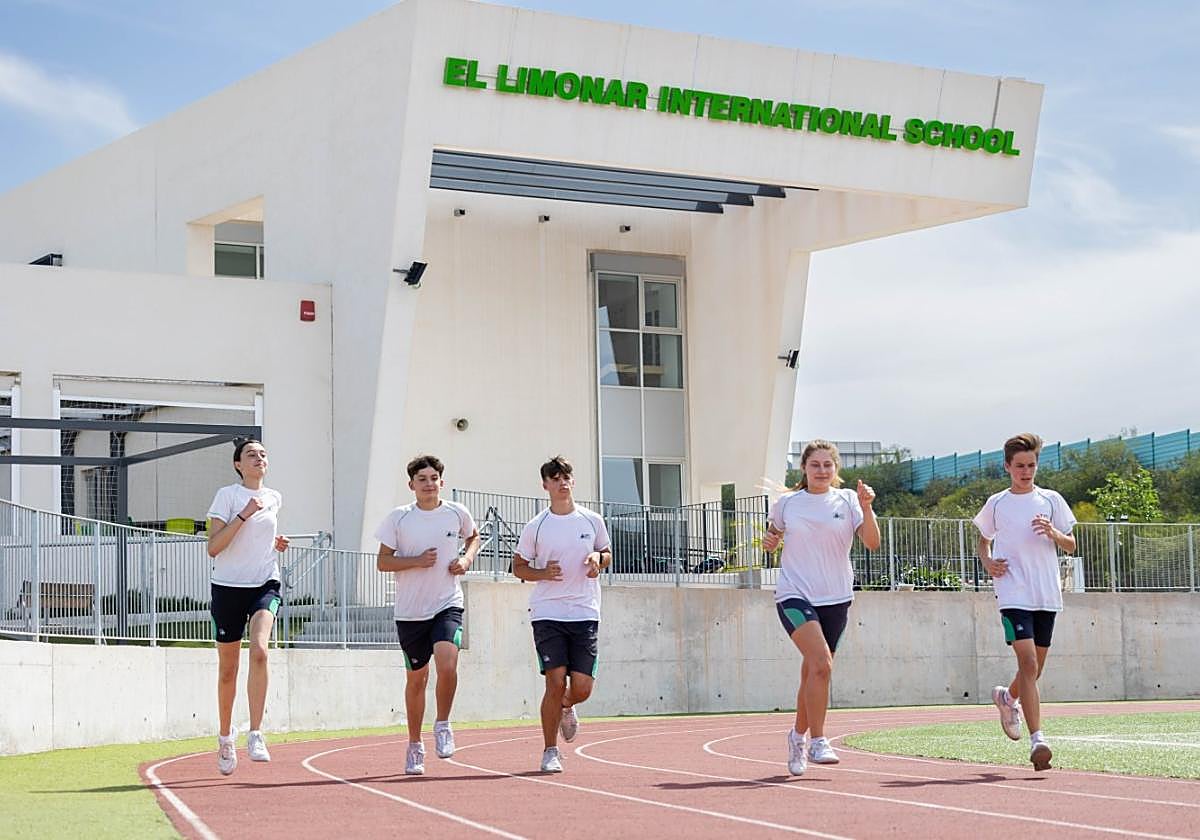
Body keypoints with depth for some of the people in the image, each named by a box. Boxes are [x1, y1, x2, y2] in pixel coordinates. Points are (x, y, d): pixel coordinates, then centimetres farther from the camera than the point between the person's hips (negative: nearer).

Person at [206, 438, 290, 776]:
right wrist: (243, 515, -19)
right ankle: (225, 738, 27)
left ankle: (255, 735, -24)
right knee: (228, 669, 6)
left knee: (259, 651, -24)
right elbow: (213, 547, -13)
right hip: (228, 586, -2)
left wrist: (275, 543, 11)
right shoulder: (227, 495, -4)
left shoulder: (274, 498, 11)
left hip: (265, 585, 2)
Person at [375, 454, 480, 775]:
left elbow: (473, 536, 23)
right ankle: (414, 745, 25)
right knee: (416, 677, 9)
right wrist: (417, 561, -15)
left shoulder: (457, 513, 2)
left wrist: (467, 558, 3)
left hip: (448, 604, 0)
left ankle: (442, 725, 3)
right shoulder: (398, 518, -3)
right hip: (410, 610, 0)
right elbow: (382, 562, -1)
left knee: (447, 665, -22)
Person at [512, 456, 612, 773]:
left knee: (582, 687, -3)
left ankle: (566, 708, 35)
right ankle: (550, 752, 4)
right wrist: (543, 573, -10)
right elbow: (518, 566, 9)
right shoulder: (535, 527, 1)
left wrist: (598, 560, -2)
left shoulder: (592, 521, 6)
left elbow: (607, 553, 21)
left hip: (585, 613, 2)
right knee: (556, 682, -11)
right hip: (547, 613, -2)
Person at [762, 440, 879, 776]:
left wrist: (866, 507, -21)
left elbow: (872, 543, -7)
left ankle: (798, 736, 30)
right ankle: (817, 741, -17)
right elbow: (772, 539, 21)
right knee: (821, 663, -22)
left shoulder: (847, 500, 4)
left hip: (835, 599, 2)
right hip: (795, 596, -2)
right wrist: (769, 542, -1)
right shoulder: (786, 503, 5)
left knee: (814, 673, 8)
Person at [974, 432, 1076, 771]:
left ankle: (1007, 697, 44)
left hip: (1047, 595, 3)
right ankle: (1037, 738, -20)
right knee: (1028, 662, -17)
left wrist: (1052, 532, -11)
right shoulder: (996, 504, 5)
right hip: (1013, 594, -3)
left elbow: (1071, 545, 9)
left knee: (1034, 668, 11)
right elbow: (983, 540, 19)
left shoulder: (1051, 500, 7)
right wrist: (988, 562, -1)